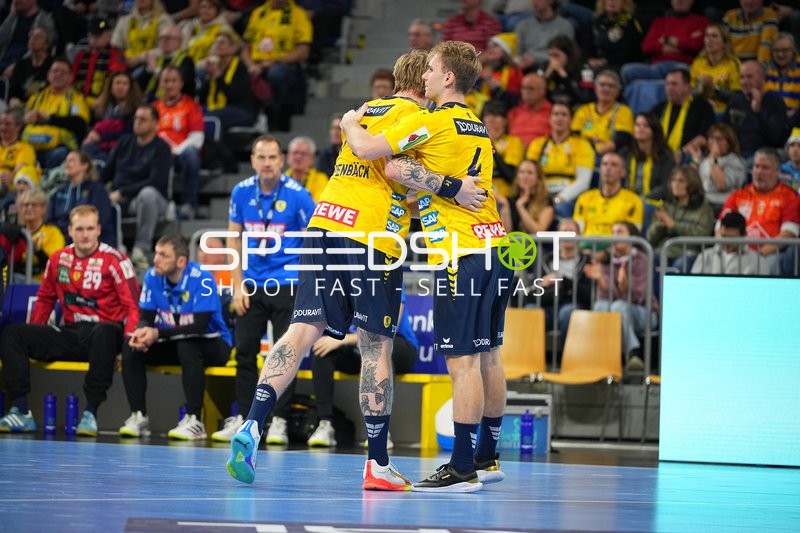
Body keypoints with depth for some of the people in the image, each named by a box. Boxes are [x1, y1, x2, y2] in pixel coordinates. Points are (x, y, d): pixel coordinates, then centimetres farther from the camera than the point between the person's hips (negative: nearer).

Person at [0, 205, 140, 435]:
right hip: (70, 335, 6)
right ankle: (20, 411, -19)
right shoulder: (58, 259, 10)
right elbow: (45, 299, 20)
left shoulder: (114, 260, -6)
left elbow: (133, 305, -11)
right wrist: (32, 340, 11)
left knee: (105, 334, -42)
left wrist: (130, 339, -26)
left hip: (104, 333, -6)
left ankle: (90, 413, -41)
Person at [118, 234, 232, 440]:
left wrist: (158, 334, -35)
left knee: (187, 345, -38)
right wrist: (141, 332, -27)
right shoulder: (152, 277, -7)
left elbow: (200, 326, -28)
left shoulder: (202, 280, -24)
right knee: (131, 347, -16)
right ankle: (138, 416, -11)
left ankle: (194, 420, -33)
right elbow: (146, 318, -2)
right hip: (173, 344, 6)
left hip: (211, 344, -5)